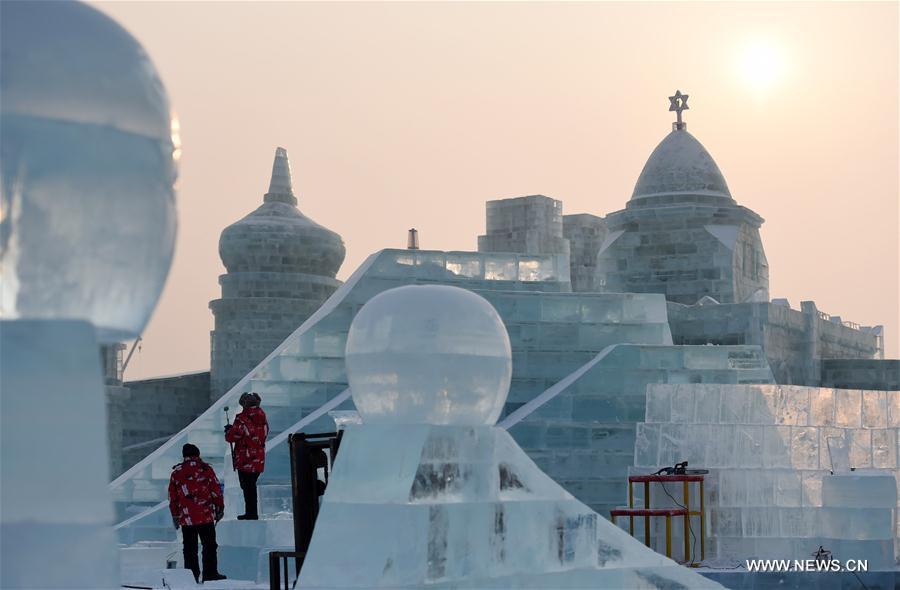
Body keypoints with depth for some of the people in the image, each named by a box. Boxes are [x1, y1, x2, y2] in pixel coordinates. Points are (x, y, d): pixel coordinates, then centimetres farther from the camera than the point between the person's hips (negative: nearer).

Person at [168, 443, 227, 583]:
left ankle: (192, 575, 8)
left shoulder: (176, 472, 6)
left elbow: (172, 496, 11)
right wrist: (220, 508, 11)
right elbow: (216, 490, -1)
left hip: (186, 518, 2)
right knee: (209, 545, 7)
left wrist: (175, 516, 20)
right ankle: (210, 573, 5)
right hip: (206, 516, -2)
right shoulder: (205, 469, -2)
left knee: (190, 548, 8)